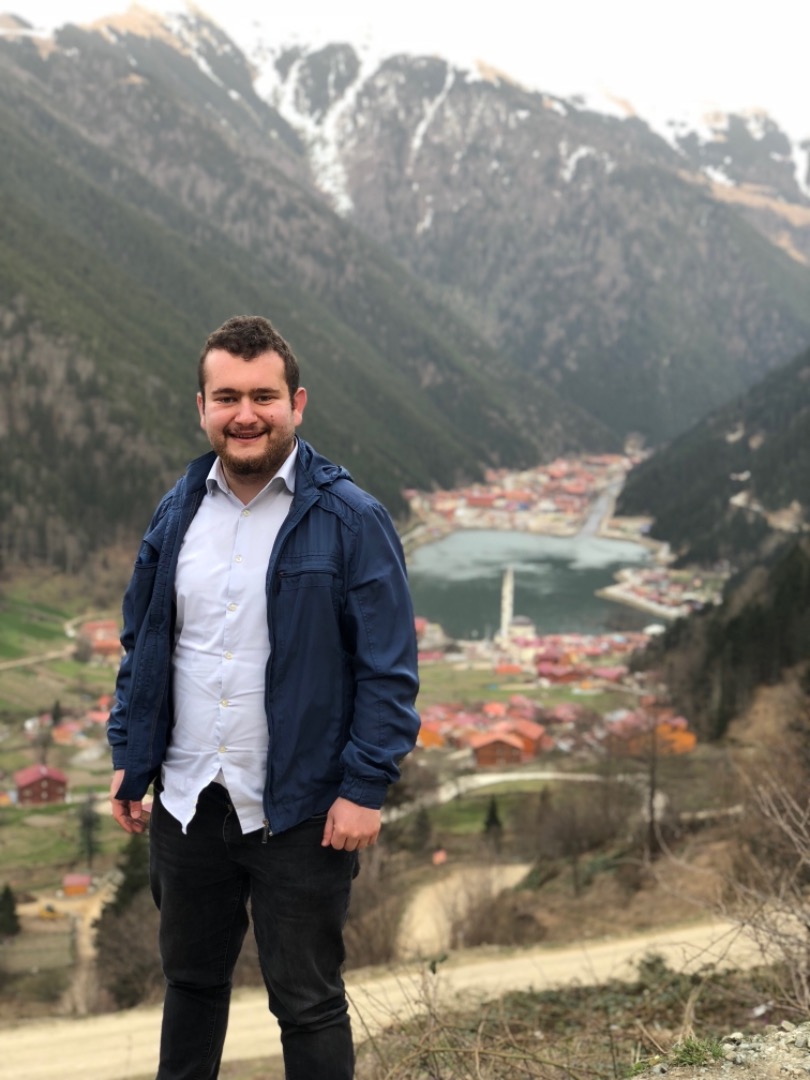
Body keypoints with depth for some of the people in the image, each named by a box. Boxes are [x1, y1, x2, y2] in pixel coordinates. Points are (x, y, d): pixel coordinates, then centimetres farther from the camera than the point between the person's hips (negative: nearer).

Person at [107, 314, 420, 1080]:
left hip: (299, 812, -5)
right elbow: (142, 647, 13)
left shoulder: (349, 520, -10)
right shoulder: (177, 512, 6)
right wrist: (128, 758, 8)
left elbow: (389, 669, -11)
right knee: (191, 981, 21)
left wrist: (365, 788, -15)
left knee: (307, 1002, 7)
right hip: (186, 804, 5)